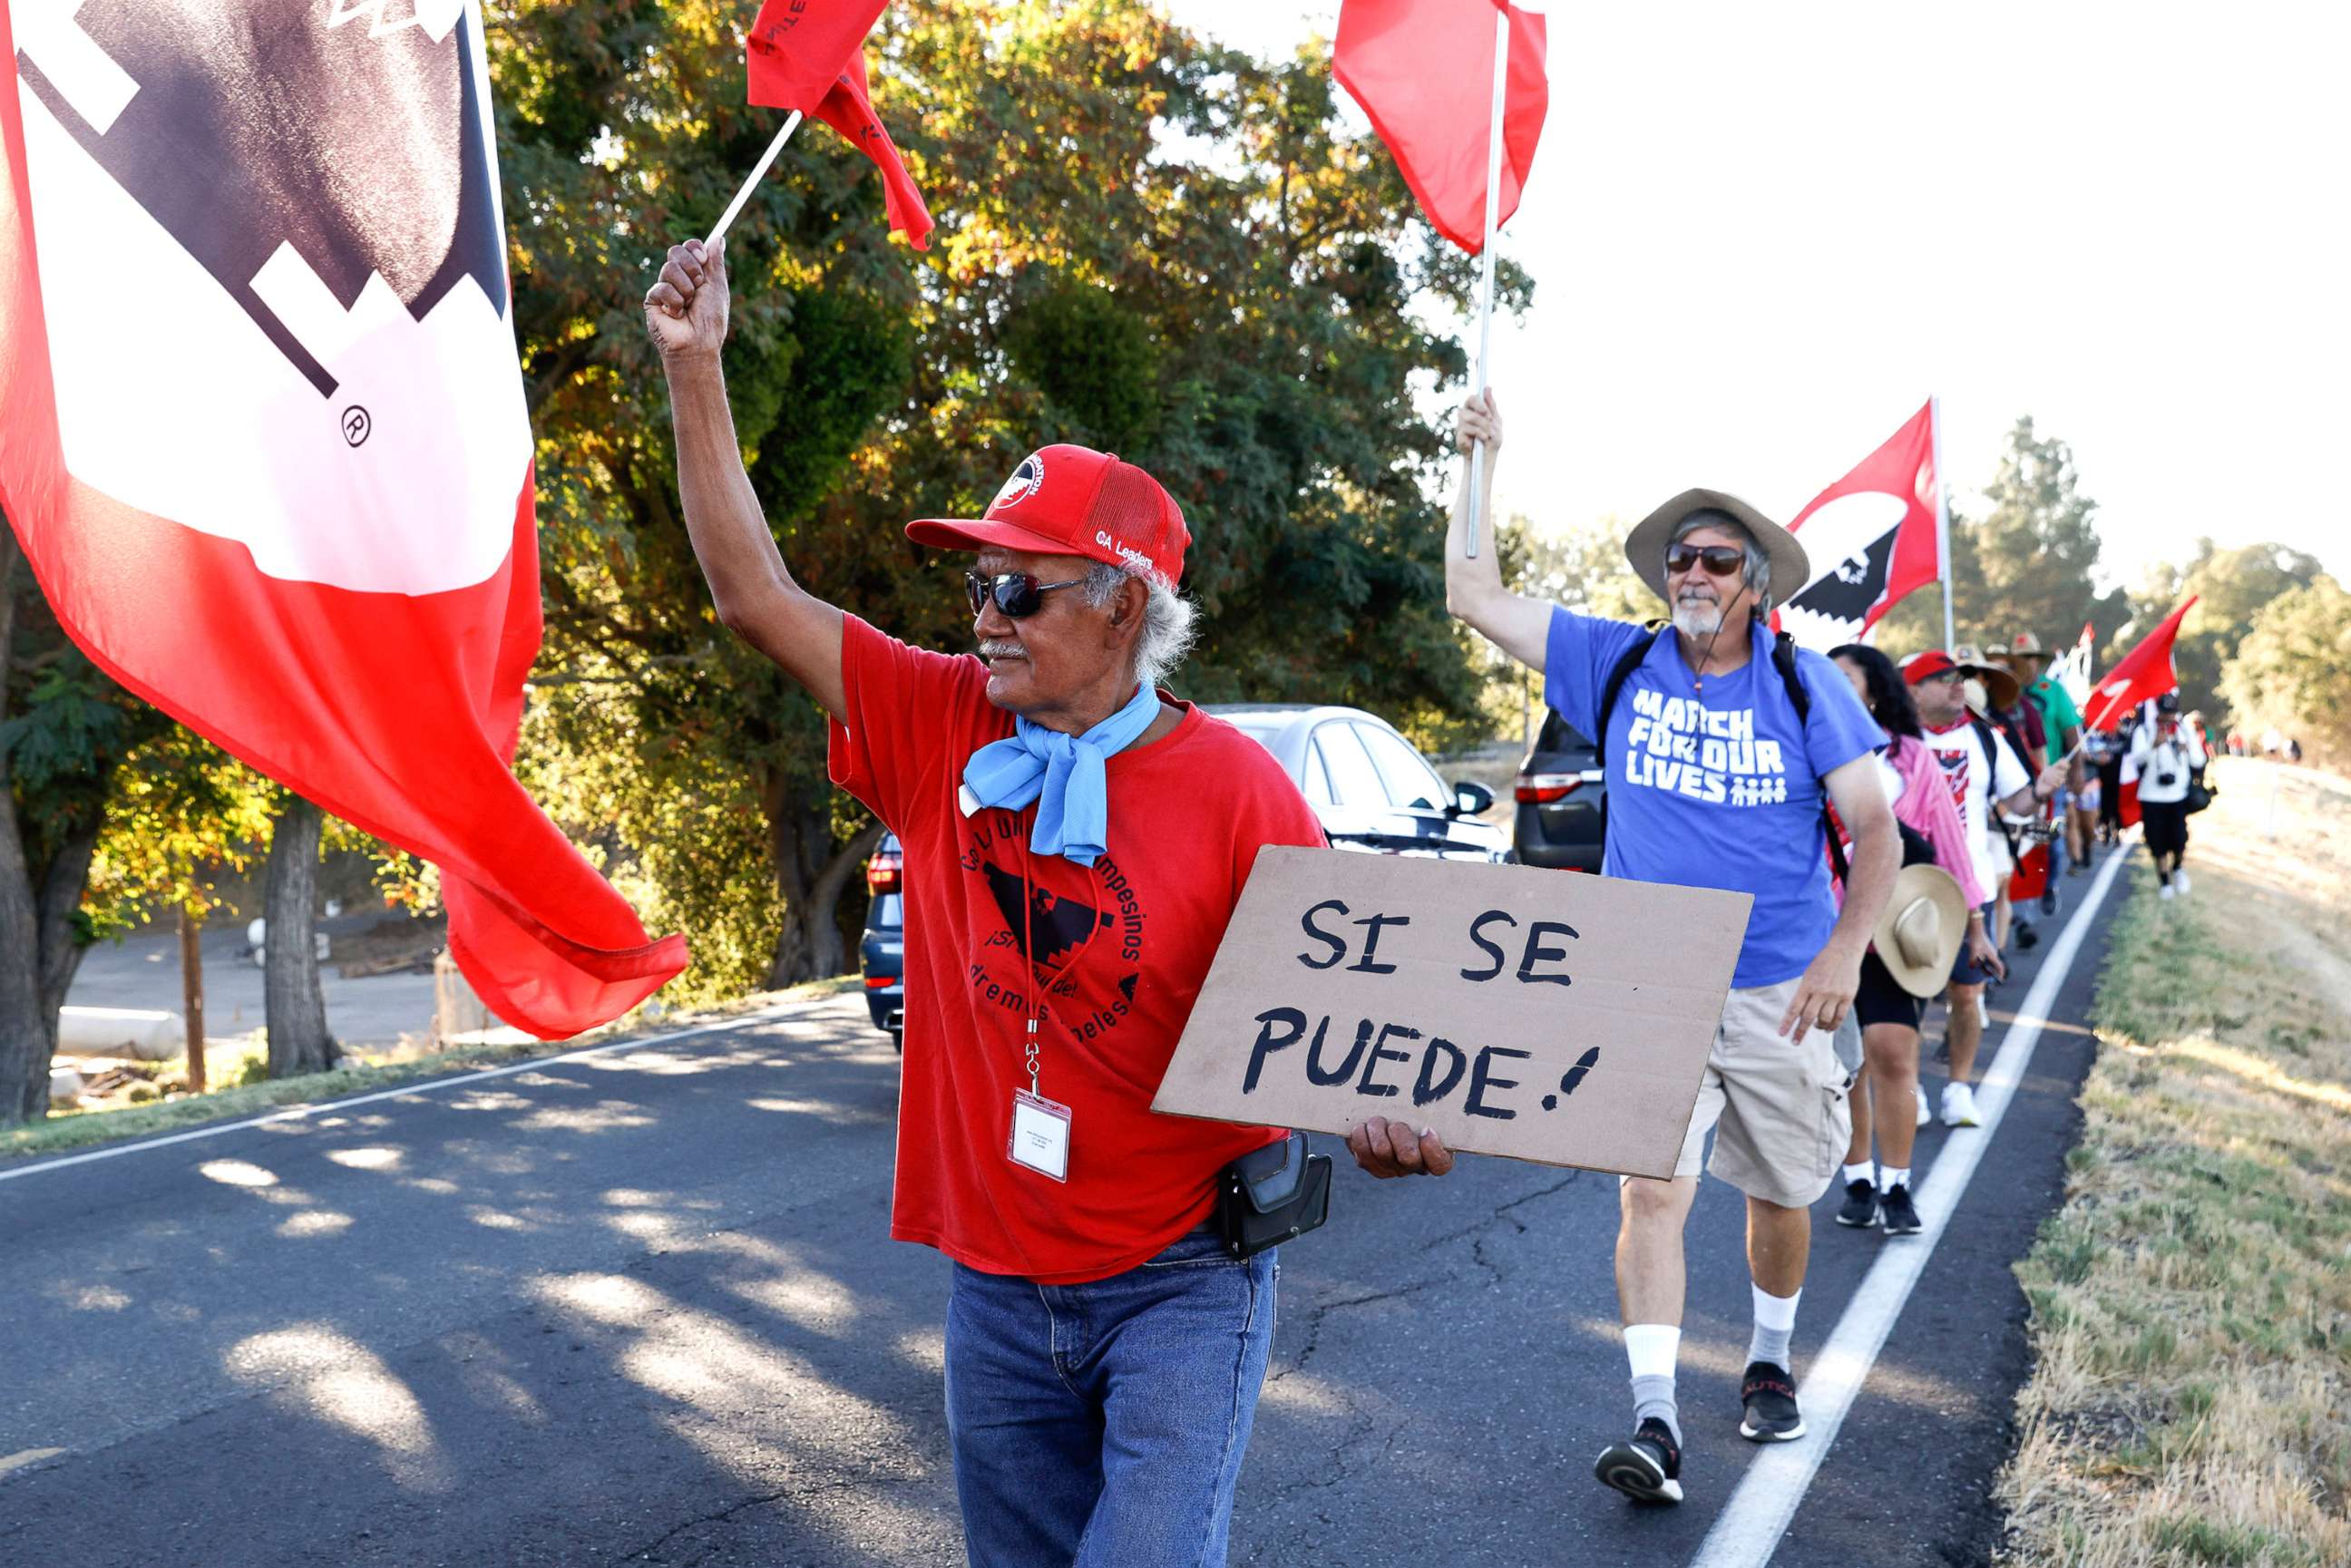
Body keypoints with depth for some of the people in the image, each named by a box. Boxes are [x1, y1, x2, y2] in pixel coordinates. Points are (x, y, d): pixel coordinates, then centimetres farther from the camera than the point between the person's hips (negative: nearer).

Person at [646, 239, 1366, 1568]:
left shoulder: (1237, 789, -12)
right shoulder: (943, 732, -1)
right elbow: (759, 595, -1)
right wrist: (696, 370, -4)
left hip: (1179, 1283, -4)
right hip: (997, 1286, 4)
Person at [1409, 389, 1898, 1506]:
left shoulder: (1805, 687, -2)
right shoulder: (1619, 667, 2)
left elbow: (1878, 833, -2)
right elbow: (1476, 598, 1)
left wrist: (1846, 951, -16)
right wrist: (1481, 464, -1)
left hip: (1777, 994, 1)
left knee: (1780, 1195, 14)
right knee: (1652, 1192, -12)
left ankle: (1770, 1362, 39)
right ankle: (1654, 1422, -10)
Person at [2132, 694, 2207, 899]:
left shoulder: (2187, 730, 6)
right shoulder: (2144, 732, -3)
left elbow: (2199, 761, 4)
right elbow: (2136, 759, -18)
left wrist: (2189, 750, -17)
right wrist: (2154, 746, -38)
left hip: (2178, 795, 1)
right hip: (2152, 797, -1)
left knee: (2179, 839, -4)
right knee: (2158, 842, 4)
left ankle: (2178, 868, 27)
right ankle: (2164, 881, 21)